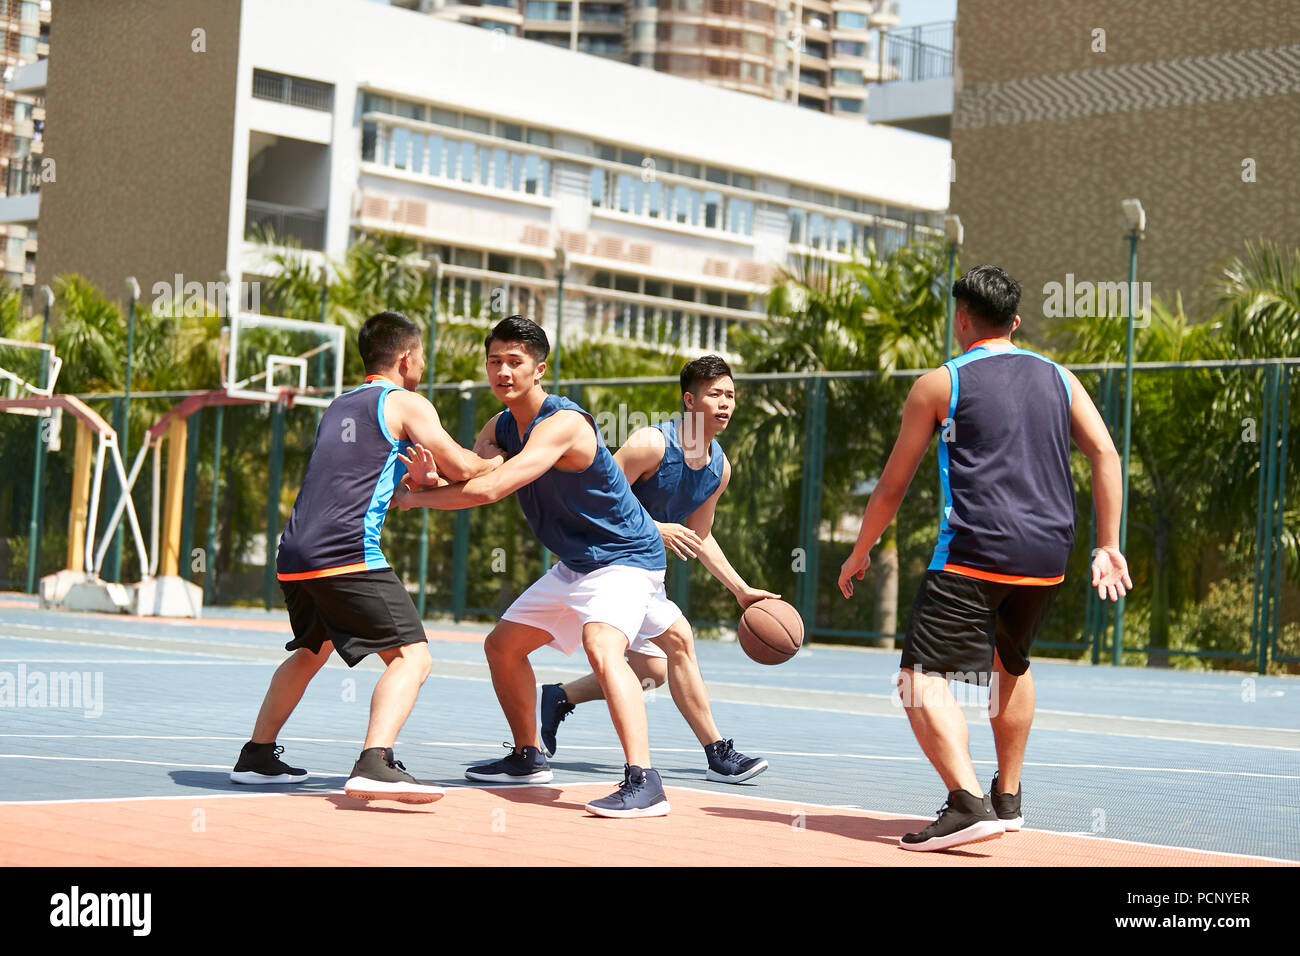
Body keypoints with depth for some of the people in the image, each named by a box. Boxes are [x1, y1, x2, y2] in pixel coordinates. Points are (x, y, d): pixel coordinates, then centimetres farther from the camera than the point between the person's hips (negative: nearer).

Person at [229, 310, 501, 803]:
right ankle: (374, 764, -28)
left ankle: (256, 758, 33)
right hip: (348, 553, -8)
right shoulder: (408, 403, 3)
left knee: (312, 650, 30)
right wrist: (497, 462, 21)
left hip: (294, 554, 8)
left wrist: (413, 480, 21)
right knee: (412, 655, -9)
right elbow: (461, 468, 0)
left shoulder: (339, 406, 26)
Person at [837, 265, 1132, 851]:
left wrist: (859, 554, 19)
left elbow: (893, 485, 8)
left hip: (975, 554, -6)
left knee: (924, 677, -7)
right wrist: (1108, 545, 7)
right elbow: (1105, 453, 6)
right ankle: (1007, 799, 34)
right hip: (1047, 557, 6)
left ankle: (969, 803, -26)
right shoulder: (1058, 379, 17)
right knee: (1013, 664, 29)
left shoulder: (939, 384, 6)